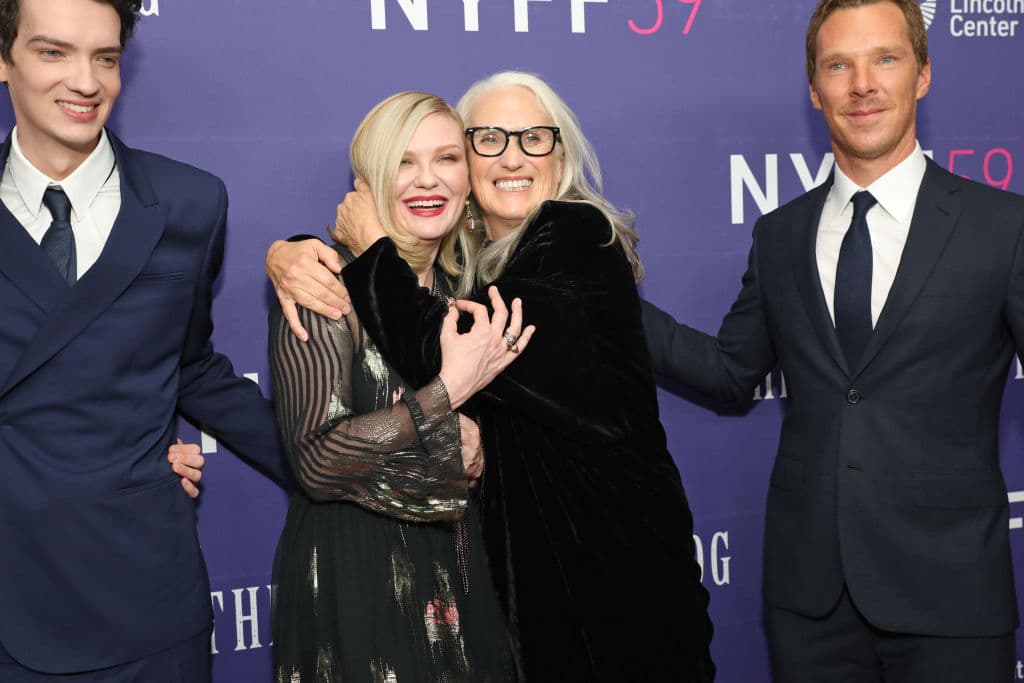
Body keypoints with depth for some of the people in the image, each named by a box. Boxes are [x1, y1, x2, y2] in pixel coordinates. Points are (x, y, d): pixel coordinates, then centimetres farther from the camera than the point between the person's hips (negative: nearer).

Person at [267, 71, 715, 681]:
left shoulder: (578, 234, -15)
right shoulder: (462, 254, 6)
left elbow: (443, 354, -25)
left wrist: (373, 248, -12)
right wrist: (289, 252, -10)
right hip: (519, 550, 6)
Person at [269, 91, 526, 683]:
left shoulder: (458, 289, 5)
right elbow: (316, 462, -23)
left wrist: (470, 439, -3)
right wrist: (448, 391, -24)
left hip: (455, 574, 6)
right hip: (353, 582, -6)